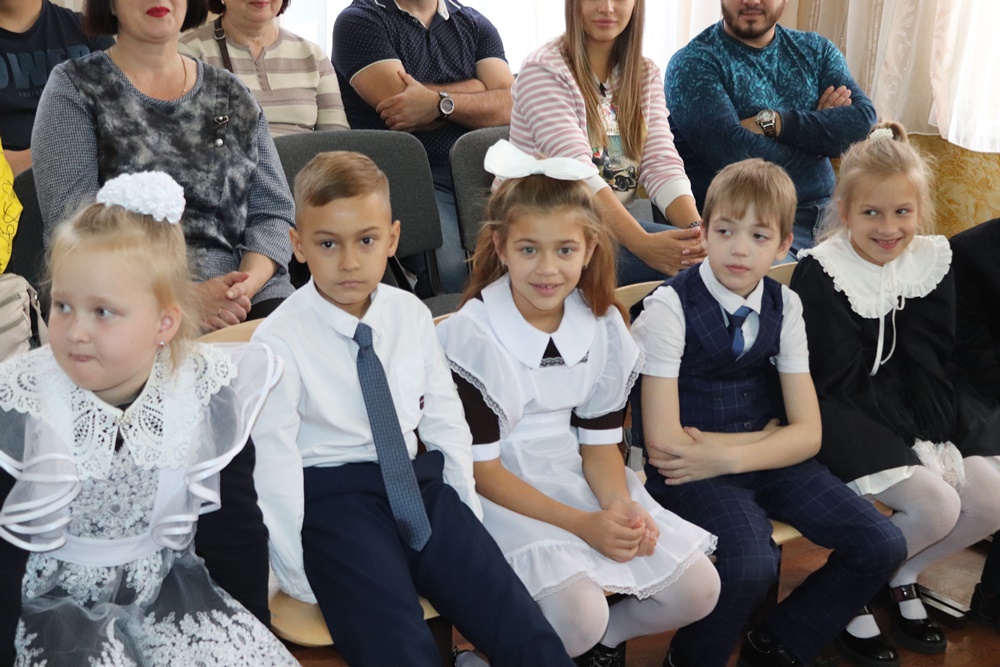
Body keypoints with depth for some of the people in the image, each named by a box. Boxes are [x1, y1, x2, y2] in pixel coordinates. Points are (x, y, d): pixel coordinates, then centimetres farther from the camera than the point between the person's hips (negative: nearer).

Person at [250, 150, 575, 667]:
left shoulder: (411, 315, 5)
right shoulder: (279, 341, -8)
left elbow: (444, 419, 11)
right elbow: (274, 462, -8)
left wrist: (468, 519, 7)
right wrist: (297, 573, -7)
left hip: (418, 483, 4)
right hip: (333, 497, -4)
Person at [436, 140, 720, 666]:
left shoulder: (602, 327, 0)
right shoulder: (469, 337, -17)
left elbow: (599, 444, 6)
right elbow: (479, 468, -14)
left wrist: (621, 507, -16)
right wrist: (583, 524, -21)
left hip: (576, 480, 6)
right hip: (501, 497, -5)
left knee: (698, 590, -3)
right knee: (579, 613, -27)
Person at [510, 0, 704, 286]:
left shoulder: (646, 74, 10)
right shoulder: (544, 70, -10)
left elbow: (662, 164, -3)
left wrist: (697, 230, -23)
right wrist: (642, 243, -35)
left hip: (615, 225, 6)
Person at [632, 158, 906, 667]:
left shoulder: (784, 306, 2)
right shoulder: (671, 306, -13)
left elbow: (807, 434, -2)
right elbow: (663, 440, -18)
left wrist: (726, 456, -18)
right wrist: (766, 435, -9)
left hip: (766, 461, 6)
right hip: (692, 469, -6)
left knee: (882, 545, -7)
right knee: (751, 565, -32)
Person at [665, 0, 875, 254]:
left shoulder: (817, 50, 14)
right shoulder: (694, 63, -2)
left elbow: (864, 120, -2)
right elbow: (733, 153, -18)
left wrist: (774, 121, -14)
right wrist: (817, 135, -2)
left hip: (820, 211, 5)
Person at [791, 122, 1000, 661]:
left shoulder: (934, 262, 2)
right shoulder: (821, 274, -16)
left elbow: (933, 365, 1)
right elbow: (844, 381, -17)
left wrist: (936, 433, -13)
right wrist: (913, 438, -20)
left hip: (923, 417, 6)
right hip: (846, 414, -6)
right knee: (936, 506, -22)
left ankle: (902, 576, 17)